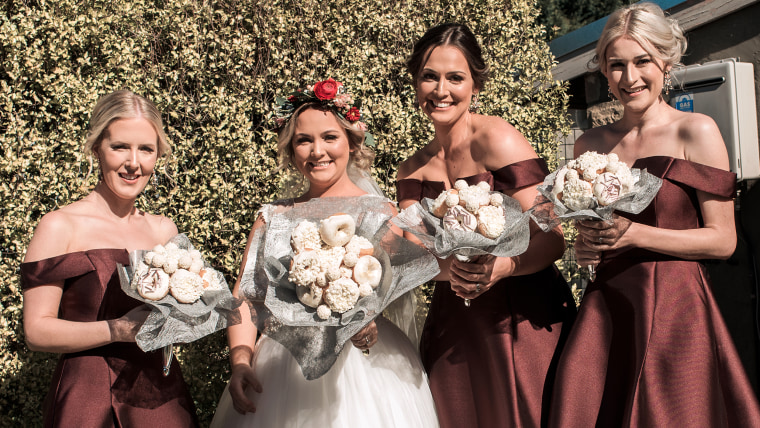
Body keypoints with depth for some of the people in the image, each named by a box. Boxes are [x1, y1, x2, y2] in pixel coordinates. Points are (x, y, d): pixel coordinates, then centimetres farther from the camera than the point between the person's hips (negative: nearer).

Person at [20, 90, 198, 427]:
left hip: (161, 394, 5)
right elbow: (37, 331, -11)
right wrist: (118, 330, -21)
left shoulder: (164, 229, 8)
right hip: (88, 400, -4)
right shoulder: (59, 227, -7)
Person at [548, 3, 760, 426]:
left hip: (674, 307, -4)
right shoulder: (591, 143, 11)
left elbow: (723, 240, -6)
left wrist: (634, 234, -13)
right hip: (604, 308, 4)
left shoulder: (696, 132, -3)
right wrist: (585, 246, 1)